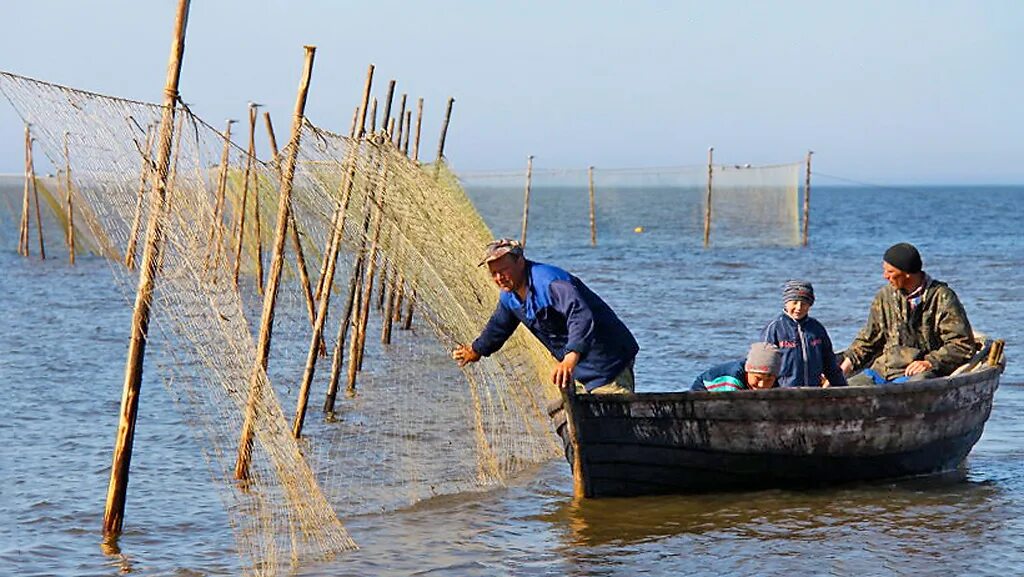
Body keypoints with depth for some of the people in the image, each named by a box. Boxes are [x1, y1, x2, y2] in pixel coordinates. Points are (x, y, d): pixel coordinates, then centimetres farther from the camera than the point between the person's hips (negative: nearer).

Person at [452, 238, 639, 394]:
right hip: (578, 372, 10)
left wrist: (571, 358, -58)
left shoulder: (549, 282, -27)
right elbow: (498, 326, 28)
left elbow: (581, 316, -43)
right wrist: (476, 351, 44)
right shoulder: (509, 296, 5)